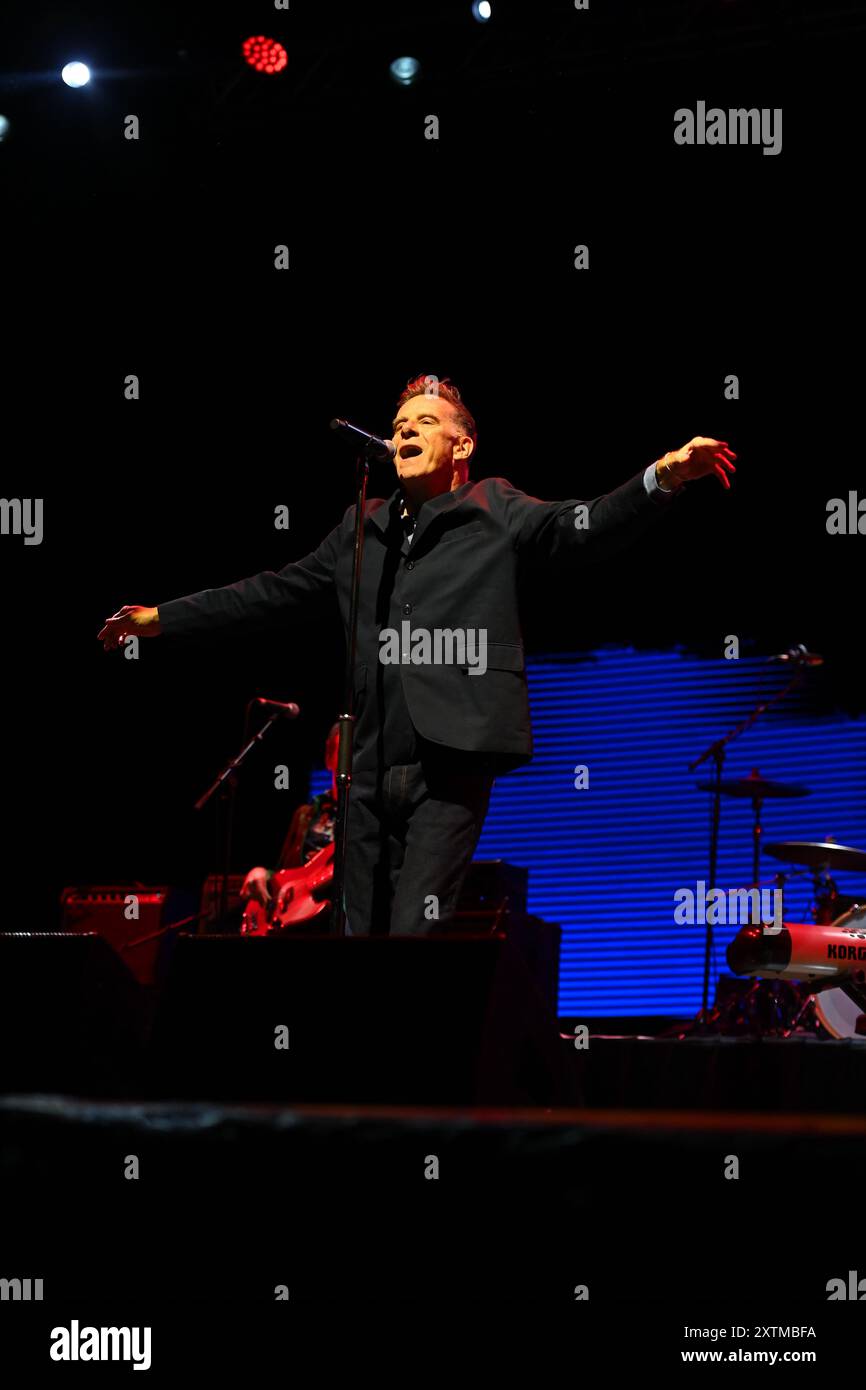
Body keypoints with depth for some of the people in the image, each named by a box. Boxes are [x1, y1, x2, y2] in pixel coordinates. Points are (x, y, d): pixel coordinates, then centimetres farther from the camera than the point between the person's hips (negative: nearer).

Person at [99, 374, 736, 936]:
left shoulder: (494, 511, 5)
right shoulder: (362, 528, 19)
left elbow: (579, 529, -11)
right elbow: (274, 592, 25)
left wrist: (662, 478, -29)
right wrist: (162, 618, 26)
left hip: (451, 764, -5)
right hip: (372, 771, 5)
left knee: (415, 933, -14)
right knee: (365, 934, 7)